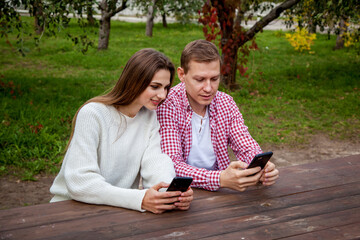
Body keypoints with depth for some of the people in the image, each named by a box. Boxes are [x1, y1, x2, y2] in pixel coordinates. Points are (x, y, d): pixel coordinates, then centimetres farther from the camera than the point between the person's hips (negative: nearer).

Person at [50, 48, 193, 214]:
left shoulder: (150, 116, 5)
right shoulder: (91, 114, -14)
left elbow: (155, 163, -7)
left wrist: (174, 192, -29)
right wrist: (140, 199, -34)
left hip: (120, 209, 4)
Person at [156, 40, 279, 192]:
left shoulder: (226, 103, 2)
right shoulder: (166, 106, -15)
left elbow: (247, 148, 3)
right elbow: (171, 166, -23)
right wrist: (220, 179, -39)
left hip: (217, 192, 4)